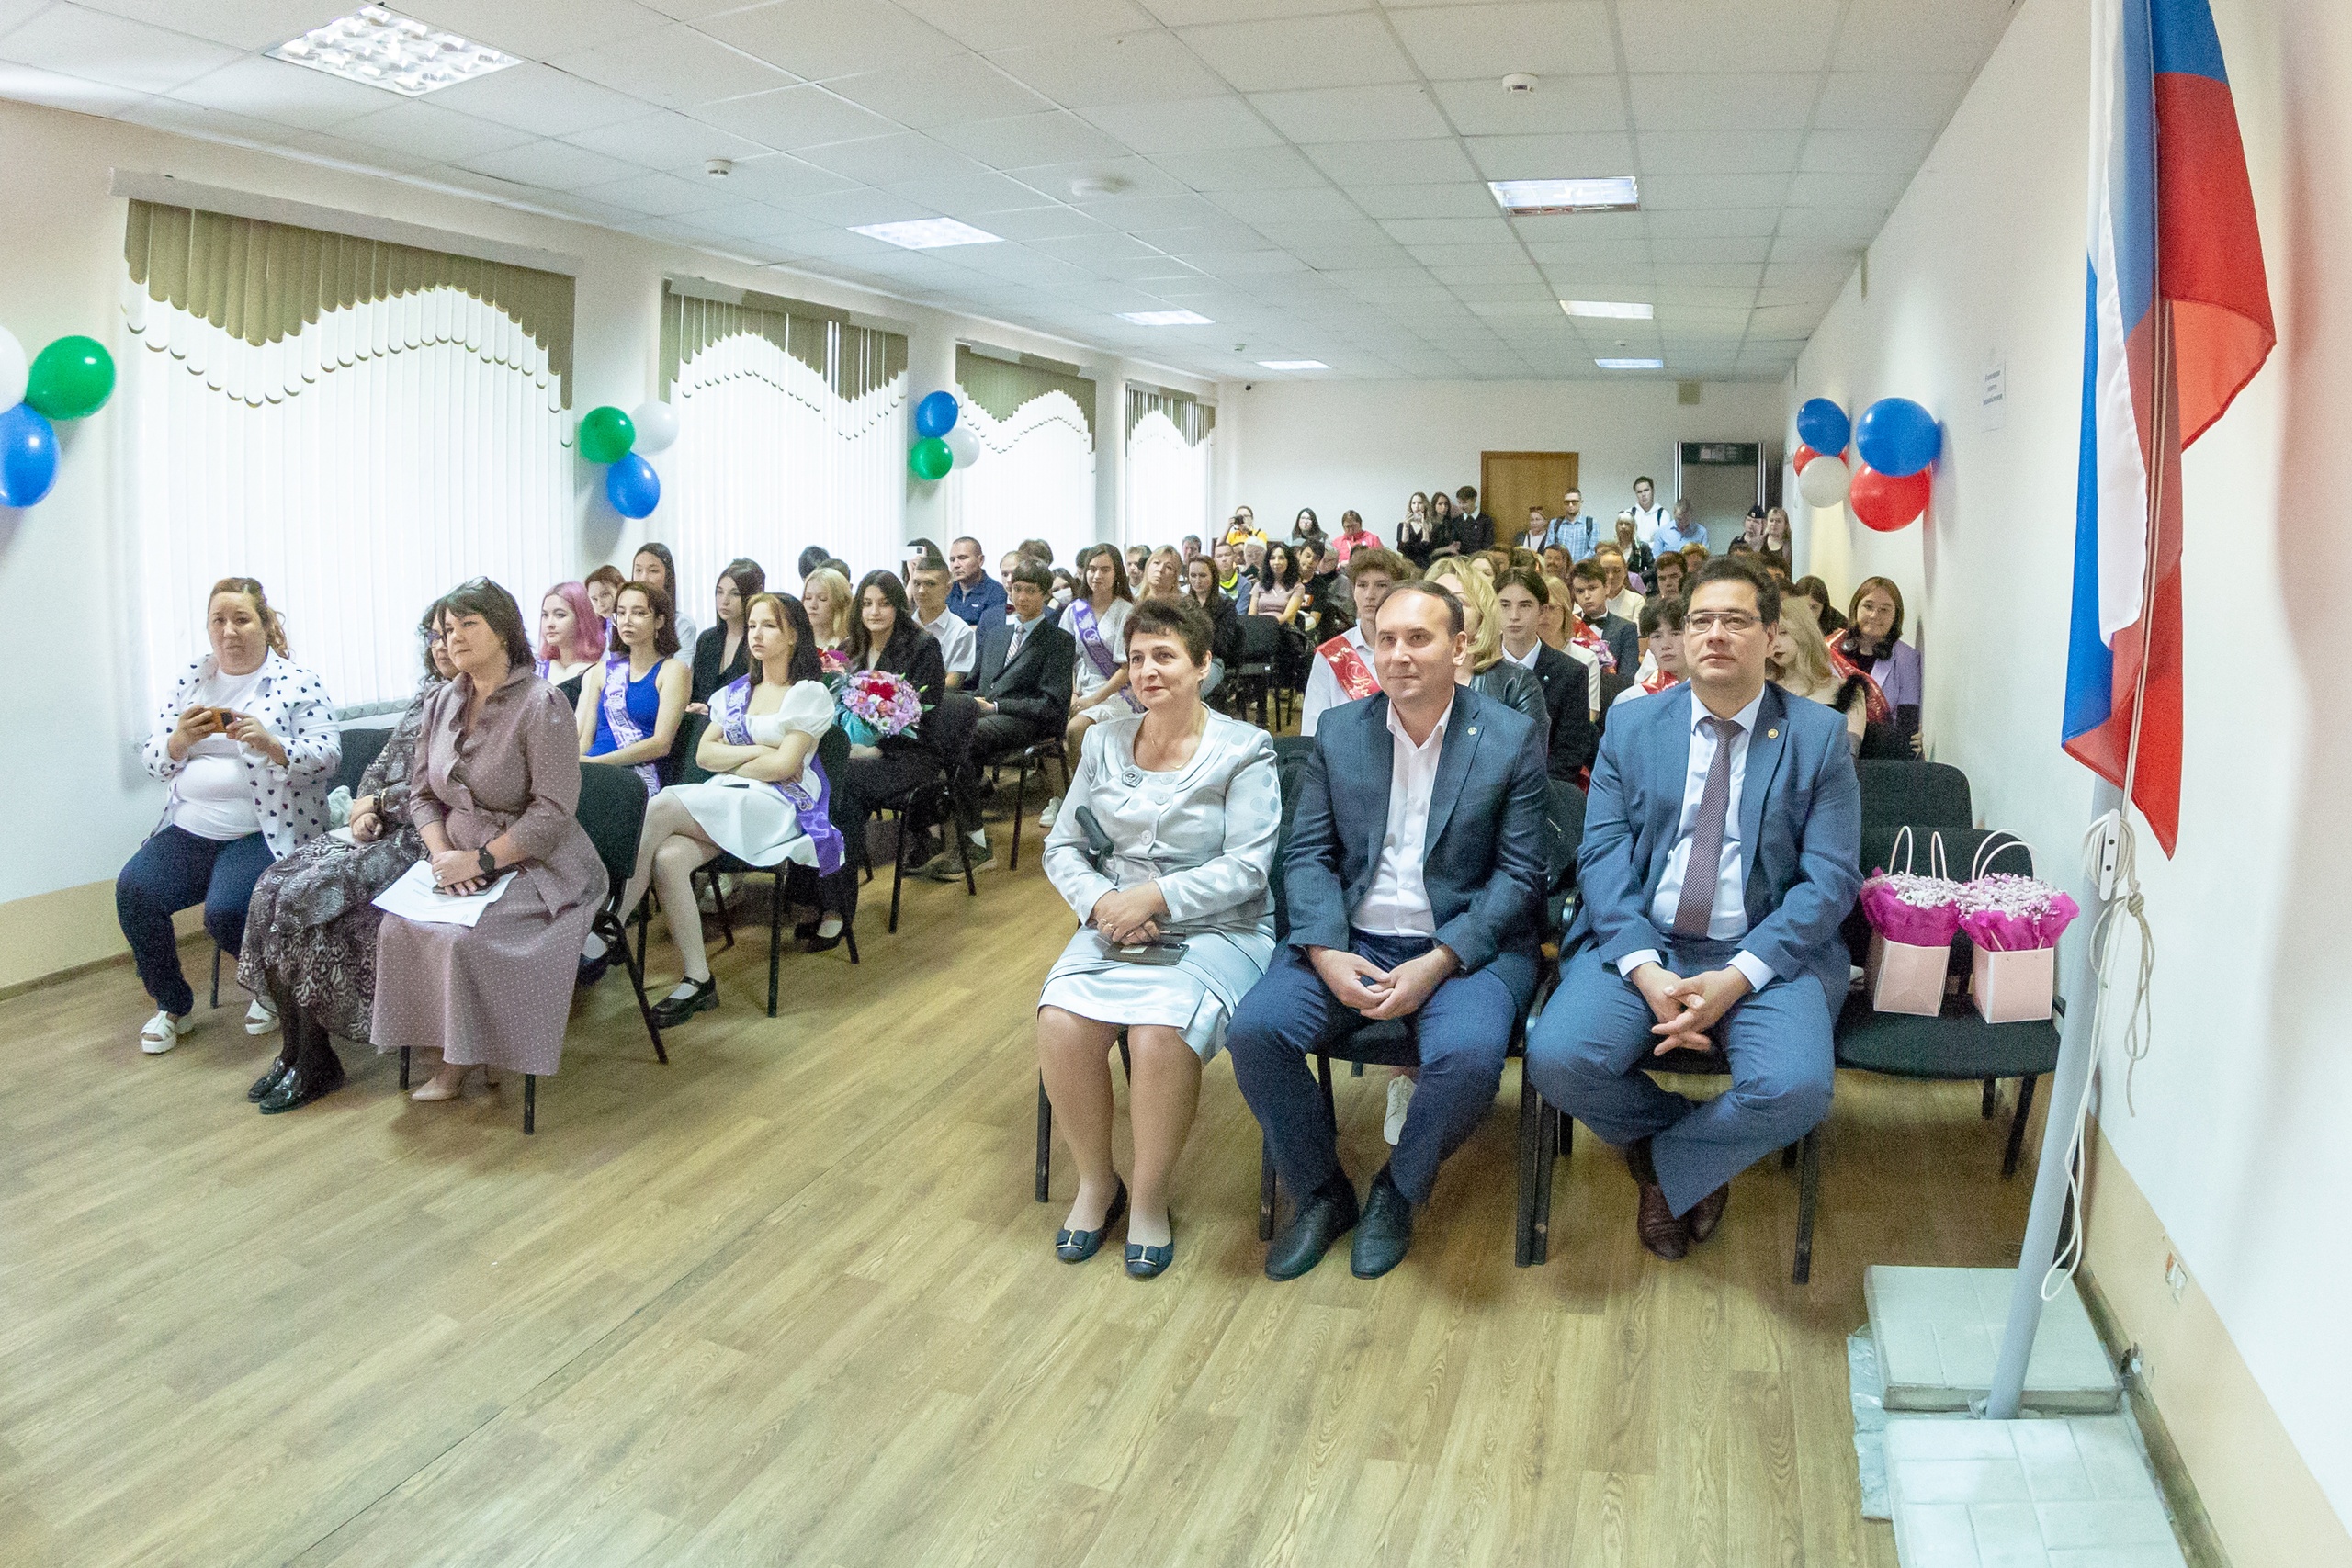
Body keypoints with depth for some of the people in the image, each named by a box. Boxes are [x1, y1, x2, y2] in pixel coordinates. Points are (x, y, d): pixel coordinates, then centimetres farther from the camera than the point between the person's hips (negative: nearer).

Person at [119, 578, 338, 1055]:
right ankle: (171, 1005, 5)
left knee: (225, 911, -27)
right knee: (133, 889, -16)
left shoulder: (297, 682, -2)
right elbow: (154, 762, 9)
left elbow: (328, 757, -10)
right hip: (190, 828, 5)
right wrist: (181, 738, -13)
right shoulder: (190, 679, 12)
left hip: (263, 832, -5)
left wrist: (270, 743, -27)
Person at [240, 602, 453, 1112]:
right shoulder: (427, 694, 16)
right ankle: (294, 1048, -5)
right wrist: (365, 808, -1)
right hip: (380, 827, 9)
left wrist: (378, 803, -6)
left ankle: (315, 1063, -8)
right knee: (274, 887, -9)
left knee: (308, 899, -21)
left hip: (421, 840, -9)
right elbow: (383, 762, 18)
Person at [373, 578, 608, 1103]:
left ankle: (461, 1062, -4)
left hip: (530, 865, -6)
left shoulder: (541, 705, -14)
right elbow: (422, 793, 11)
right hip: (456, 859, 6)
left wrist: (481, 860, -20)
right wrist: (442, 853, -8)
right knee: (397, 929, -19)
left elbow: (553, 812, -18)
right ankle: (447, 1056, -2)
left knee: (463, 940, -27)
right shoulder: (442, 702, 8)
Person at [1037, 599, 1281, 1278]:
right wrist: (1100, 901, -9)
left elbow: (1246, 866, -9)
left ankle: (1149, 1199, -5)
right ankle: (1096, 1182, 1)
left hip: (1216, 930, -3)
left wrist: (1155, 897, -17)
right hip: (1113, 926, 4)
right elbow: (1062, 845, 11)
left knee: (1160, 1033, -32)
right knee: (1060, 1022, -25)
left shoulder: (1243, 750, -2)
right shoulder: (1104, 742, 12)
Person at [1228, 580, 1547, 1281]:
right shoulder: (1338, 732, 6)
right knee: (1254, 1028, -22)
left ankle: (1398, 1191, 1)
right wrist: (1327, 953, -14)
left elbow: (1519, 874, -5)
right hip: (1352, 941, 3)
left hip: (1466, 944, -2)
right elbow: (1308, 854, 4)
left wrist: (1437, 963, -17)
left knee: (1469, 1055, -32)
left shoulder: (1511, 739, -2)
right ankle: (1323, 1193, 5)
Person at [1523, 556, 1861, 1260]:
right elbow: (1602, 855, 1)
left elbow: (1830, 878, -2)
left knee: (1795, 1088, -30)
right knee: (1556, 1057, -24)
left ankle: (1666, 1165, 3)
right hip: (1641, 943, 2)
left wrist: (1739, 976, -16)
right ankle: (1696, 1147, 8)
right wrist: (1643, 969, -16)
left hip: (1767, 954, -1)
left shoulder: (1819, 736, 4)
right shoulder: (1630, 727, 9)